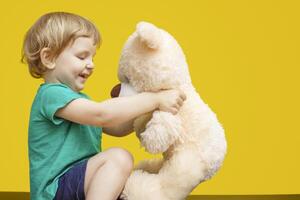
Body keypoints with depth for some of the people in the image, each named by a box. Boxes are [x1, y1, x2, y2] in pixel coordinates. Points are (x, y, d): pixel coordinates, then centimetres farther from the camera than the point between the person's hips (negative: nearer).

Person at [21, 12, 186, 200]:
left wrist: (148, 111, 4)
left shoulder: (79, 99, 20)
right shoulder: (51, 94, -14)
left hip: (83, 183, 10)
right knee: (118, 157, -28)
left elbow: (116, 128, 20)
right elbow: (101, 114, -27)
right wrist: (155, 100, -24)